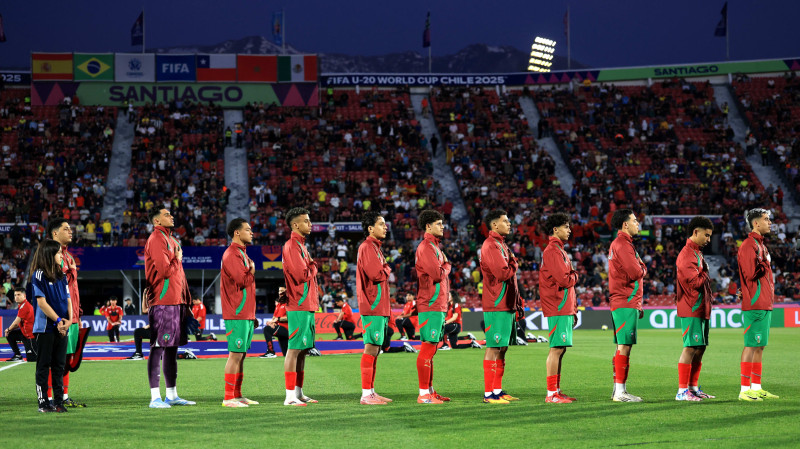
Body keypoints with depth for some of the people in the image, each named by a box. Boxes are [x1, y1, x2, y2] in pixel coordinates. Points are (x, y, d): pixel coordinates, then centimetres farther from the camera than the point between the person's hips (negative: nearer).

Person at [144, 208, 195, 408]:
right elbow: (165, 270, -21)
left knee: (172, 347, 12)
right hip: (162, 303, -10)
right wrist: (177, 259, -1)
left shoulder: (171, 239, 20)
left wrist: (185, 301, 20)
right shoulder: (156, 239, -10)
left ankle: (172, 395, 19)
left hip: (176, 301, 10)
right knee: (158, 348, -8)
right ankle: (155, 397, -7)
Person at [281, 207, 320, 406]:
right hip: (299, 306, -10)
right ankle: (290, 396, -9)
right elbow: (302, 275, -20)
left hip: (307, 306, 10)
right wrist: (314, 266, -4)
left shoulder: (300, 245, 20)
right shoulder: (292, 246, -12)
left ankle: (298, 392, 18)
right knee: (295, 349, -9)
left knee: (303, 349, 12)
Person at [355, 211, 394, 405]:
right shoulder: (367, 247, -10)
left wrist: (387, 310, 16)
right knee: (371, 348, -10)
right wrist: (387, 269, -1)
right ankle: (366, 394, -9)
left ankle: (371, 391, 15)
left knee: (375, 349, 11)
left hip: (380, 307, 10)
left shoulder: (375, 247, 21)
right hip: (373, 307, -10)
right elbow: (376, 274, -23)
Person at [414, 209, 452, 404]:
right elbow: (437, 274, -20)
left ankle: (429, 390, 18)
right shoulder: (426, 247, -12)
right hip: (431, 306, -10)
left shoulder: (435, 247, 21)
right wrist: (447, 267, -1)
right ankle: (424, 394, -9)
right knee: (428, 347, -9)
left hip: (438, 304, 10)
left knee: (431, 348, 13)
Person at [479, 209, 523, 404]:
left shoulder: (501, 245, 19)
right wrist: (514, 263, -3)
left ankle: (497, 390, 17)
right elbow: (503, 273, -23)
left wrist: (517, 301, 17)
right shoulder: (490, 246, -13)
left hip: (507, 305, 10)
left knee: (502, 348, 12)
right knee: (494, 348, -7)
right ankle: (489, 393, -5)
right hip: (496, 307, -10)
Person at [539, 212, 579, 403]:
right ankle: (551, 394, -8)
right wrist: (575, 275, 1)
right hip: (558, 309, -10)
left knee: (560, 349, 11)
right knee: (556, 349, -9)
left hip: (564, 308, 10)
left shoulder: (559, 250, 20)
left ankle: (556, 391, 15)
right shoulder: (552, 251, -12)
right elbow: (564, 280, -22)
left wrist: (573, 309, 19)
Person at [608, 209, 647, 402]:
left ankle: (618, 389, 16)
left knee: (622, 346, 12)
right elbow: (636, 273, -22)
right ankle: (620, 391, -11)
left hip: (626, 303, 11)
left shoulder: (622, 243, 21)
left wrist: (638, 305, 20)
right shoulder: (622, 244, -13)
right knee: (624, 346, -10)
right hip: (626, 303, -11)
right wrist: (643, 268, 2)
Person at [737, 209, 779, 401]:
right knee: (752, 345, -9)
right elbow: (751, 274, -21)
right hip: (756, 304, -10)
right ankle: (745, 390, -7)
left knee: (759, 346, 12)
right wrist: (765, 265, -9)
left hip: (765, 304, 10)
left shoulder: (759, 244, 19)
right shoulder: (749, 245, -13)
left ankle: (756, 388, 17)